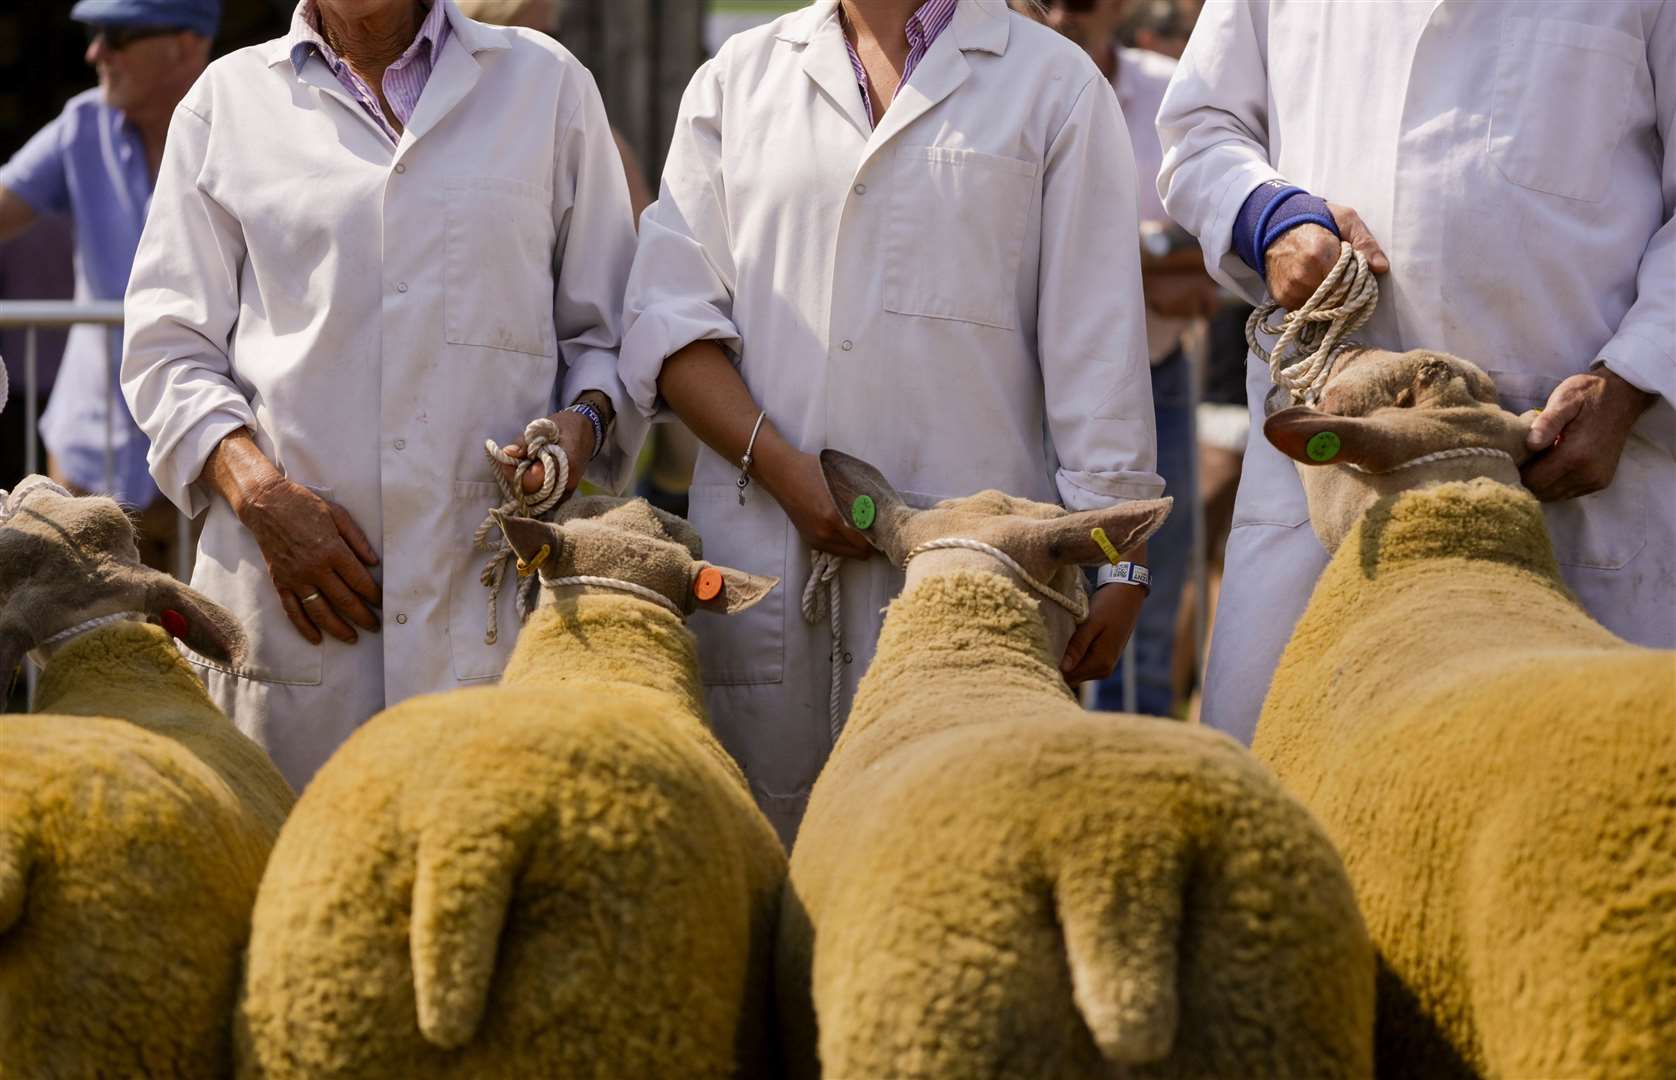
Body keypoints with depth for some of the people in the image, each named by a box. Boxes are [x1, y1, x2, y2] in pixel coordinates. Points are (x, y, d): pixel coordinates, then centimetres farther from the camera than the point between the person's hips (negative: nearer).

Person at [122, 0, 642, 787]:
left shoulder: (547, 83, 15)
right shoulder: (228, 100, 12)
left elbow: (607, 328, 17)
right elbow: (169, 347, 8)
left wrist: (584, 423, -5)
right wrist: (263, 495, -7)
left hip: (495, 586, 0)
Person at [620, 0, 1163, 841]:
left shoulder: (1055, 85, 9)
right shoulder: (736, 79, 16)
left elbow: (1097, 345, 3)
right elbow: (669, 319, 9)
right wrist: (780, 468, -6)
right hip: (766, 549, 2)